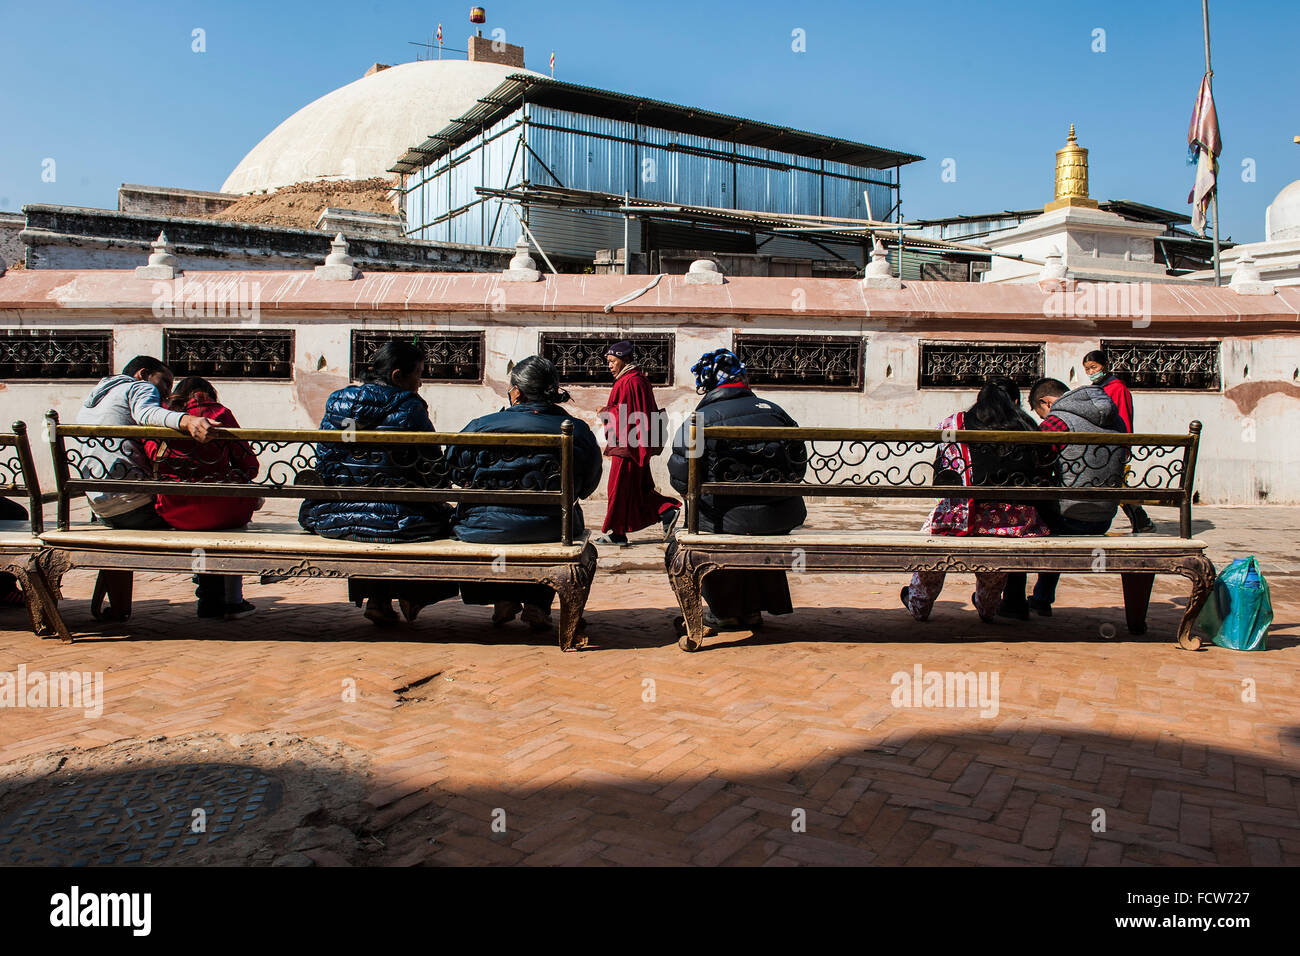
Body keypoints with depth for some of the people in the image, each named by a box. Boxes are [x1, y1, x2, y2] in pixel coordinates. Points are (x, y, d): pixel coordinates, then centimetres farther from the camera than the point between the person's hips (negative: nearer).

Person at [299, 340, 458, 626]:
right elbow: (433, 475, -7)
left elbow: (324, 466, 8)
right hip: (396, 522, -5)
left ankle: (376, 597, 30)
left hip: (336, 517, 5)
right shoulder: (410, 407, -8)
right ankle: (410, 595, 32)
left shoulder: (337, 401, 5)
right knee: (443, 515, 23)